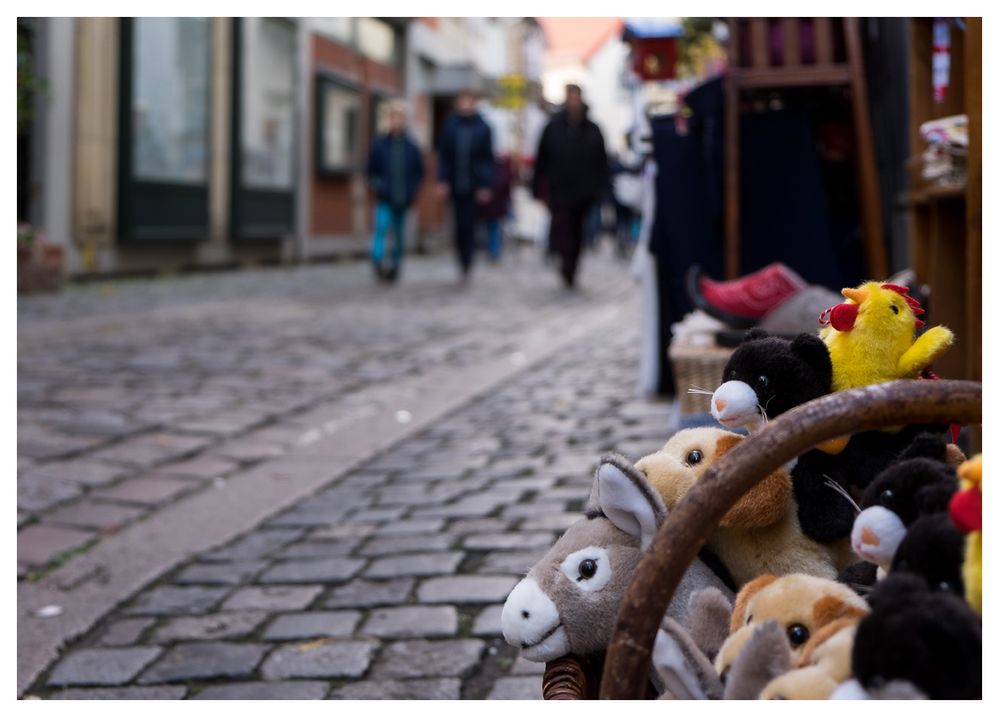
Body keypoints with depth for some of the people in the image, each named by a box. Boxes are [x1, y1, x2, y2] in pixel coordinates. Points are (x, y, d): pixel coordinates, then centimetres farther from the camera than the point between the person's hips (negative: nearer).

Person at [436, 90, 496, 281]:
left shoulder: (482, 128, -1)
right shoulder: (450, 126, 3)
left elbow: (488, 159, -1)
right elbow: (443, 155, 4)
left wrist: (486, 186, -7)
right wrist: (442, 181, -5)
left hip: (474, 186, -2)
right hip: (455, 185, 2)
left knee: (469, 226, -3)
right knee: (460, 225, 6)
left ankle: (466, 266, 4)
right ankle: (464, 263, 22)